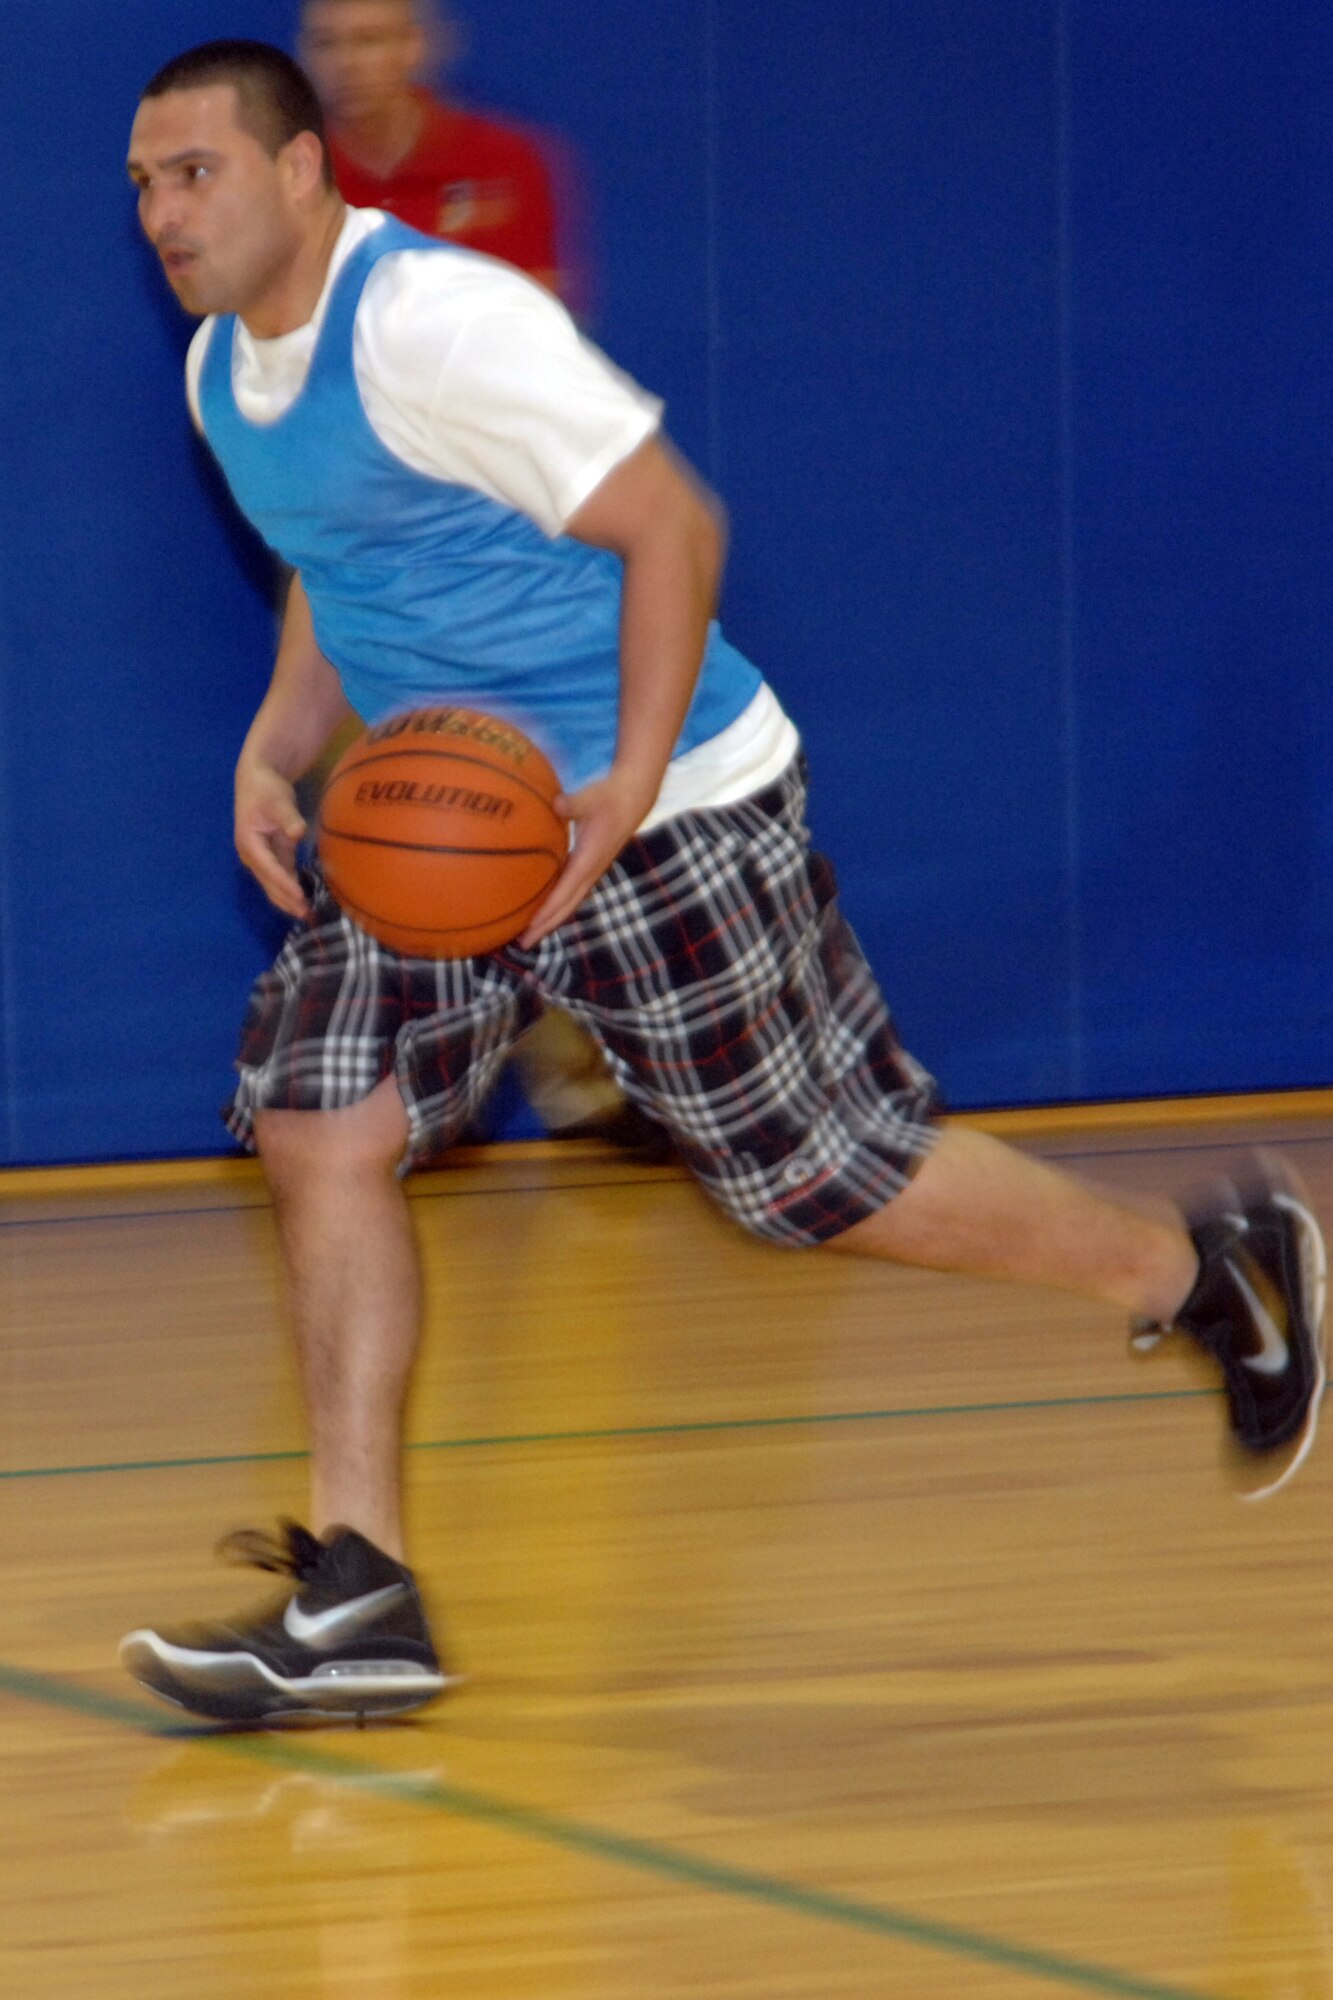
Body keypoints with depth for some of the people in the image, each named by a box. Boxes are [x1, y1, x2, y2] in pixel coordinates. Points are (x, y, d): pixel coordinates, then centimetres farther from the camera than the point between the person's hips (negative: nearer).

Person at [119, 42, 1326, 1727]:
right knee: (318, 1129, -6)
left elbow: (671, 525, -21)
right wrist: (275, 747, 4)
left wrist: (628, 789, -27)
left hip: (656, 811, -8)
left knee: (833, 1180, 0)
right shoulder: (223, 373, 7)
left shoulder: (433, 323, -22)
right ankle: (355, 1599, -4)